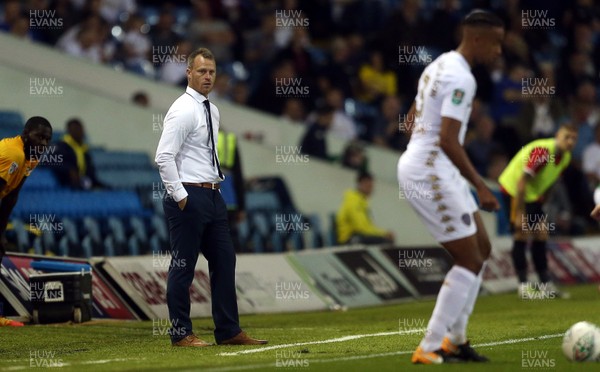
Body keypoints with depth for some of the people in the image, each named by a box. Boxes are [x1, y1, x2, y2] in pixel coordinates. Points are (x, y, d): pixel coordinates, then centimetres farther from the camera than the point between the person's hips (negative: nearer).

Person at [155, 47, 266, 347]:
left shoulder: (213, 111, 15)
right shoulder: (183, 110, -13)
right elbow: (164, 157, -18)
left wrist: (217, 184, 16)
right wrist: (180, 196, -18)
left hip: (212, 196, 9)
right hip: (189, 197, -9)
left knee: (224, 261, 9)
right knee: (183, 267, -2)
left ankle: (228, 331, 15)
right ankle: (181, 334, 4)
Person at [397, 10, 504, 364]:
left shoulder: (441, 65, 15)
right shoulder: (461, 78, -17)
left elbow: (411, 121, 22)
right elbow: (448, 140, -24)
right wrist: (481, 187, -20)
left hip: (423, 167, 10)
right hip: (431, 172, -10)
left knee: (482, 250, 15)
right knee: (470, 261, -6)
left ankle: (454, 339, 18)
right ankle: (429, 348, -6)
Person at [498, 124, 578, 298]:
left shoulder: (565, 157, -2)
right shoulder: (542, 151, -29)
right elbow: (521, 181, -29)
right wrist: (520, 213, -28)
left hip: (533, 193, 8)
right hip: (513, 189, -8)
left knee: (541, 234, 3)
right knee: (522, 234, -13)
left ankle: (545, 283, 8)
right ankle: (523, 285, -11)